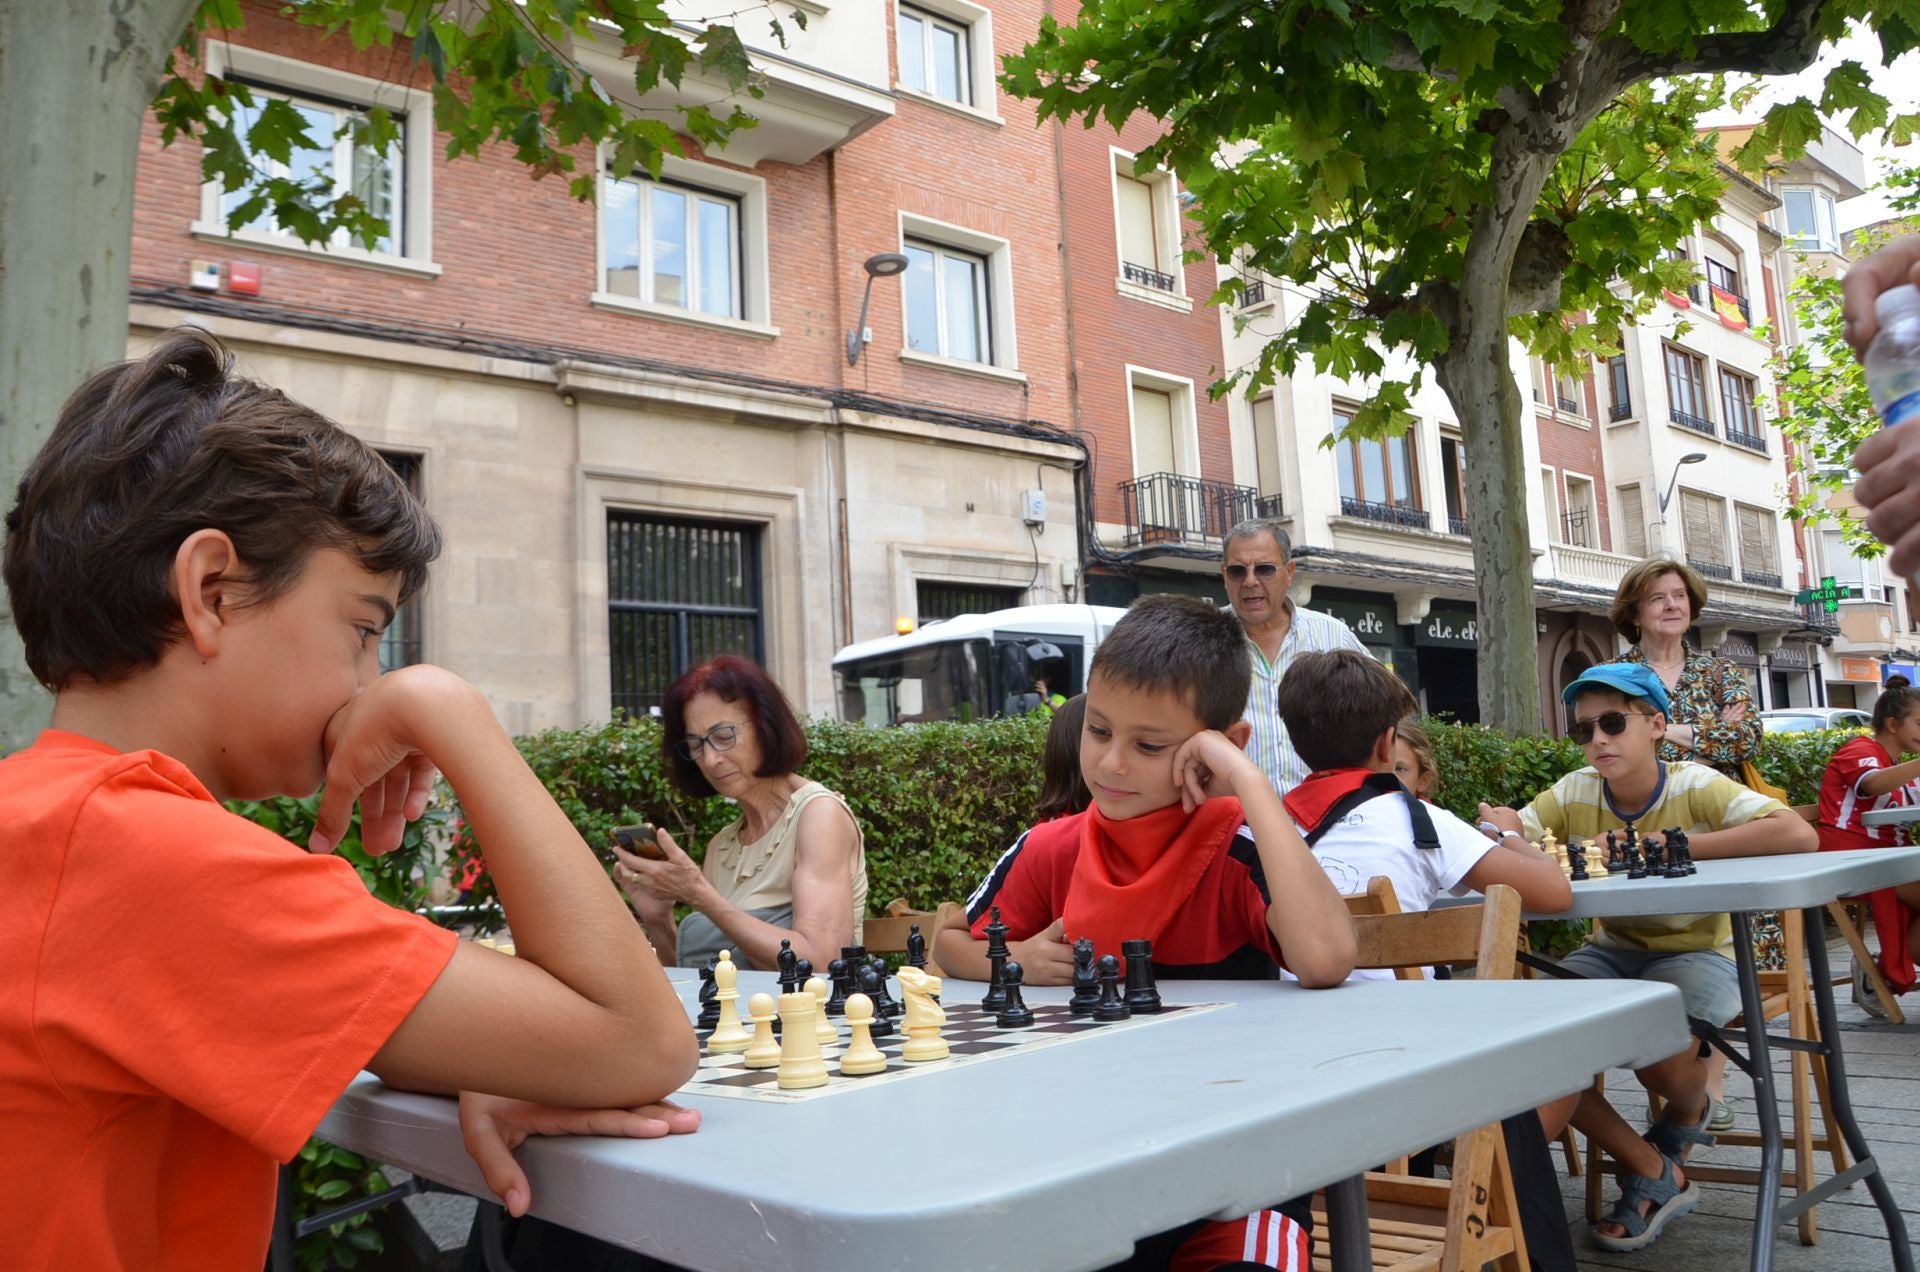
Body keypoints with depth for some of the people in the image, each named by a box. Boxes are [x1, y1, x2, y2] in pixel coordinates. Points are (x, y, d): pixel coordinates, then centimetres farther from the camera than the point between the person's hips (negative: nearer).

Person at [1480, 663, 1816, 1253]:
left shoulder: (1695, 787, -18)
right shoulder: (1575, 793, -7)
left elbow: (1797, 834, -33)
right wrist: (1501, 829, -37)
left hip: (1697, 952, -4)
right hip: (1613, 949, 4)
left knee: (1660, 1054, -32)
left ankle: (1688, 1112, 12)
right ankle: (1654, 1171, 0)